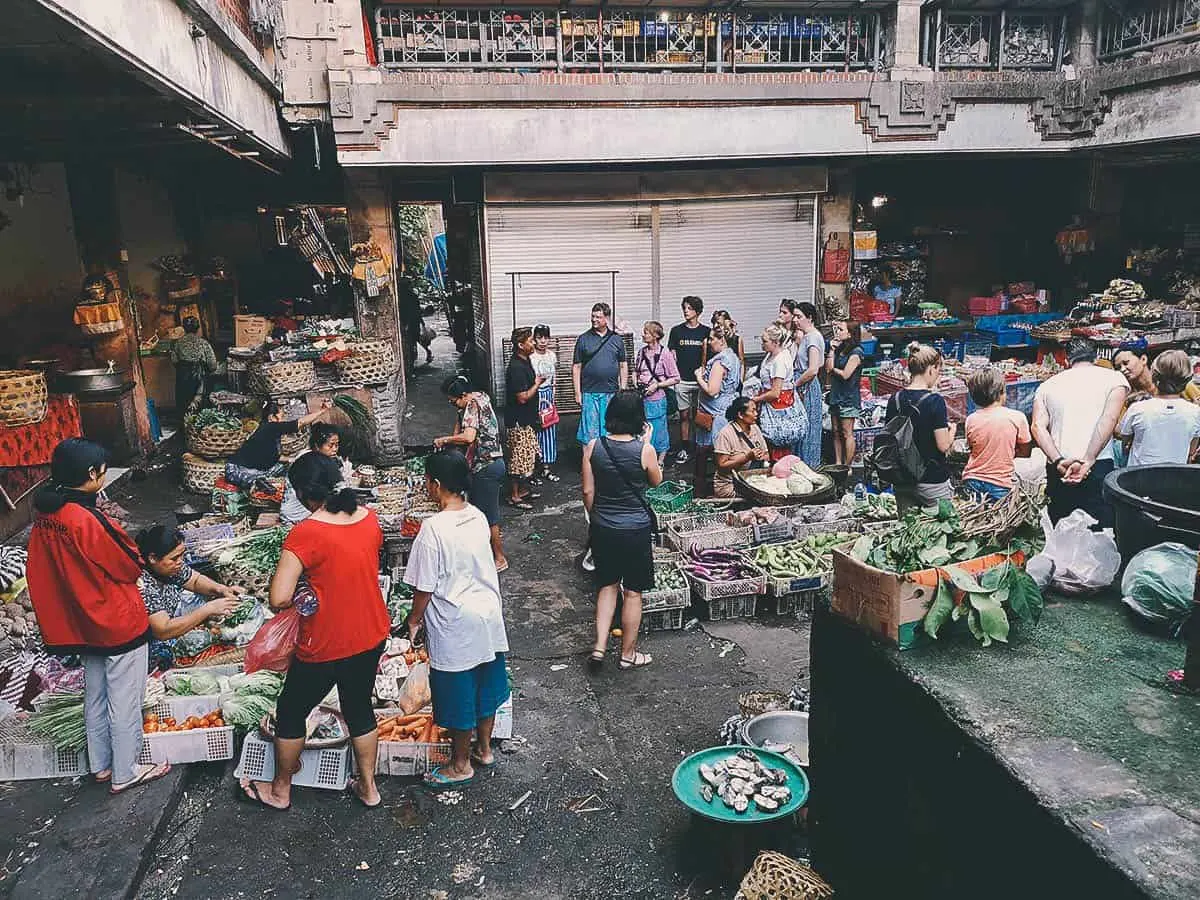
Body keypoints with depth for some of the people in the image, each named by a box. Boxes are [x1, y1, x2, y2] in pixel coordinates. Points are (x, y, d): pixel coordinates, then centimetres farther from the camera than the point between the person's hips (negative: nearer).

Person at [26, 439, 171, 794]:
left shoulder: (45, 514, -3)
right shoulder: (87, 520, -29)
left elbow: (39, 572, 7)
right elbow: (130, 567, -18)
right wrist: (134, 551, 1)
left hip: (86, 622, 8)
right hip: (119, 623, -8)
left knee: (96, 696, 22)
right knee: (124, 702, 8)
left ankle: (101, 765, 38)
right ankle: (124, 774, 23)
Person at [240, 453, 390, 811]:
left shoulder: (305, 534, -23)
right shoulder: (369, 517, -5)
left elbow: (279, 599, -27)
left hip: (326, 647, -5)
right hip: (372, 637, 6)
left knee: (290, 713, 20)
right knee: (359, 708, 25)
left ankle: (280, 791, 39)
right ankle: (368, 787, 38)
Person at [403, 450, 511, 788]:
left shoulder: (434, 527, -23)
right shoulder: (478, 517, -2)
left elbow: (425, 586, -17)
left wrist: (414, 620, 0)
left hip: (455, 624, -7)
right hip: (488, 615, 7)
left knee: (458, 696, 10)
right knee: (485, 687, 21)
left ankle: (460, 765, 27)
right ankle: (484, 749, 38)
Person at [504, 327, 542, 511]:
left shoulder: (525, 361, 7)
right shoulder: (516, 368, -24)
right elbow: (523, 397, -24)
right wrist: (537, 384, -12)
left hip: (527, 419, 10)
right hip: (518, 421, -10)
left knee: (528, 457, 18)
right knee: (519, 458, -1)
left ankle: (523, 490, 30)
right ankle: (514, 496, 10)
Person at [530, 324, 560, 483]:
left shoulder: (552, 355, 5)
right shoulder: (529, 356, -13)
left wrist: (552, 397, 15)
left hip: (548, 395, 6)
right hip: (534, 395, -6)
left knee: (549, 430, 8)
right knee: (534, 431, -1)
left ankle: (546, 468, 18)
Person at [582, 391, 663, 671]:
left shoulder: (593, 447, -8)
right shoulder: (644, 450, -15)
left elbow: (588, 491, -2)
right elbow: (656, 482, 4)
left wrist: (595, 518, 13)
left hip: (602, 528, 3)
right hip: (635, 529, -3)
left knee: (608, 586, 21)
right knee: (633, 592, 12)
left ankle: (599, 646, 15)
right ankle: (628, 654, 24)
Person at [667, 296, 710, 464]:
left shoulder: (706, 331, 4)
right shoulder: (676, 331, 5)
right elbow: (672, 356, 6)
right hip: (682, 380, 0)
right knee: (684, 415, 4)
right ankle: (684, 449, 10)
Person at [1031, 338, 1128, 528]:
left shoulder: (1047, 385, 17)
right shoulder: (1114, 378, 9)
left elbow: (1038, 427, 1)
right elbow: (1109, 419, -8)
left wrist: (1058, 461, -9)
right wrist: (1087, 462, -15)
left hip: (1058, 470, 3)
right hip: (1099, 468, -3)